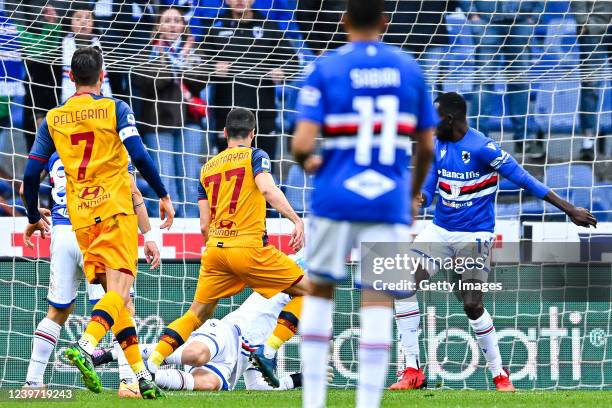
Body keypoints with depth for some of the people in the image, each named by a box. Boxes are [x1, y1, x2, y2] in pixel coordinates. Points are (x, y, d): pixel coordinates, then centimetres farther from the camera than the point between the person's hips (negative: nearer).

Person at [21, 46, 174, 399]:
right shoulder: (115, 109, -1)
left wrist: (34, 218, 20)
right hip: (116, 210, -4)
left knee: (115, 291, 10)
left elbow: (31, 174, 7)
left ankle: (141, 373, 5)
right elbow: (139, 156, -12)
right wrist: (163, 195, -2)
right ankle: (86, 346, -36)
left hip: (81, 217, 4)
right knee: (120, 287, -11)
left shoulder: (53, 119, 9)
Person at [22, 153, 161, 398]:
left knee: (57, 312, 17)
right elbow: (133, 194, -1)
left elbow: (25, 190, 22)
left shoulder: (55, 156, 18)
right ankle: (129, 380, -15)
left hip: (61, 234, 4)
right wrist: (148, 236, 0)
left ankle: (32, 381, 16)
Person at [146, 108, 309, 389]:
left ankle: (152, 362, -1)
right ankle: (268, 351, -10)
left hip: (214, 249, 5)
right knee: (307, 290, 5)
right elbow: (267, 189, -17)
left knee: (197, 313, 15)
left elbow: (204, 225, 16)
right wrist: (296, 220, -21)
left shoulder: (207, 168, 19)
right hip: (248, 246, -5)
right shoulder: (254, 156, 4)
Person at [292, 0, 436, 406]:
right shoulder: (409, 68, 6)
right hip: (390, 202, 1)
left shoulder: (326, 69, -2)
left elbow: (302, 145, -11)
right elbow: (427, 147, 12)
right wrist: (414, 194, 28)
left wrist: (309, 163, 13)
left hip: (336, 197, -1)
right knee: (378, 302, -2)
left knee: (320, 290, 15)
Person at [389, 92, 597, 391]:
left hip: (474, 236, -6)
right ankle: (413, 371, -7)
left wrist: (569, 209, -15)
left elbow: (523, 179, -16)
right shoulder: (438, 145, 4)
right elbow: (428, 190, 11)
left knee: (472, 306, -7)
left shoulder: (482, 148, -17)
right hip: (440, 231, 6)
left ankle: (499, 375, 15)